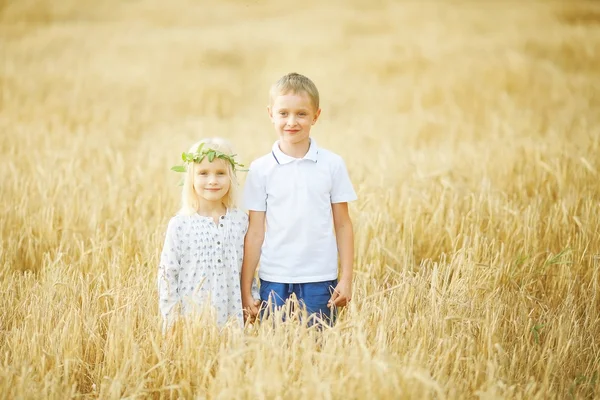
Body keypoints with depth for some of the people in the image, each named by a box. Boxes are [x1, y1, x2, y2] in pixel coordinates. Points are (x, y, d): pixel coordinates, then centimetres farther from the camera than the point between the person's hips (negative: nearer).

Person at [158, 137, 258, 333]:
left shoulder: (240, 220, 3)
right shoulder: (179, 225, -6)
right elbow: (167, 273, -3)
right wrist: (170, 320, -4)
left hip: (231, 317, 2)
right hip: (189, 318, -2)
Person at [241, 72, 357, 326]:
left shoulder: (333, 165, 2)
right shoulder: (260, 169, 1)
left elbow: (343, 225, 6)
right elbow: (255, 232, 3)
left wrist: (346, 279, 1)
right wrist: (245, 290, 1)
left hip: (320, 282, 0)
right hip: (274, 282, 0)